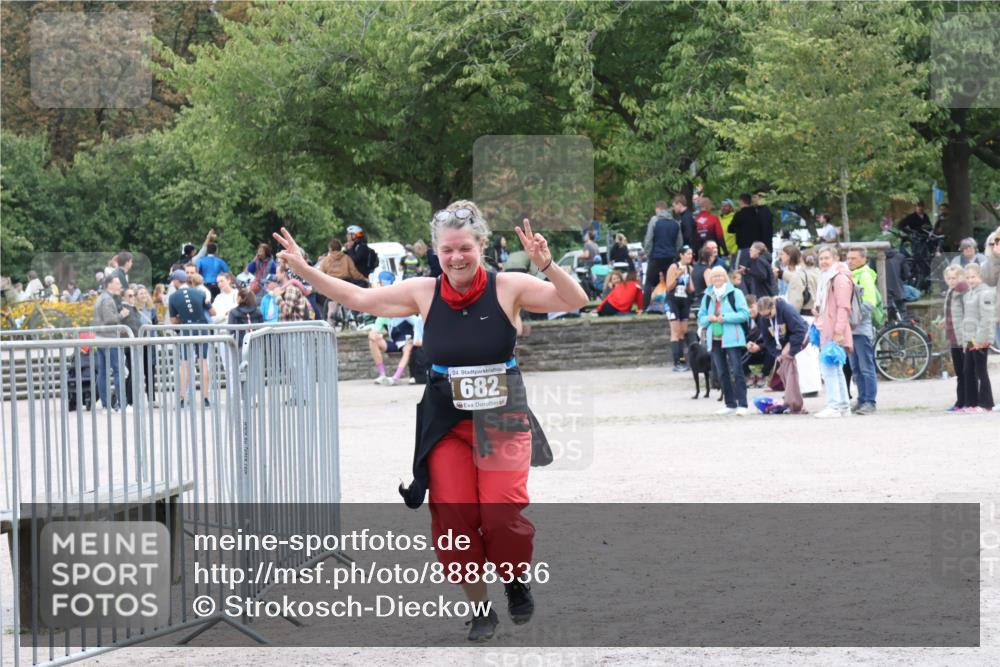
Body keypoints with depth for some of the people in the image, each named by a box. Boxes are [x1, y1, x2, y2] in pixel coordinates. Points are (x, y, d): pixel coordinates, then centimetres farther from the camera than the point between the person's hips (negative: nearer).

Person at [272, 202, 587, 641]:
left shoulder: (508, 288, -8)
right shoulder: (424, 293, 0)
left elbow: (575, 301, -16)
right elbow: (358, 298, 7)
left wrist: (546, 265, -33)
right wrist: (303, 269, 0)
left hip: (501, 418, -3)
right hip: (446, 421, 3)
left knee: (502, 515, -13)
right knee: (453, 518, -3)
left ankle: (516, 581, 18)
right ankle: (480, 607, 15)